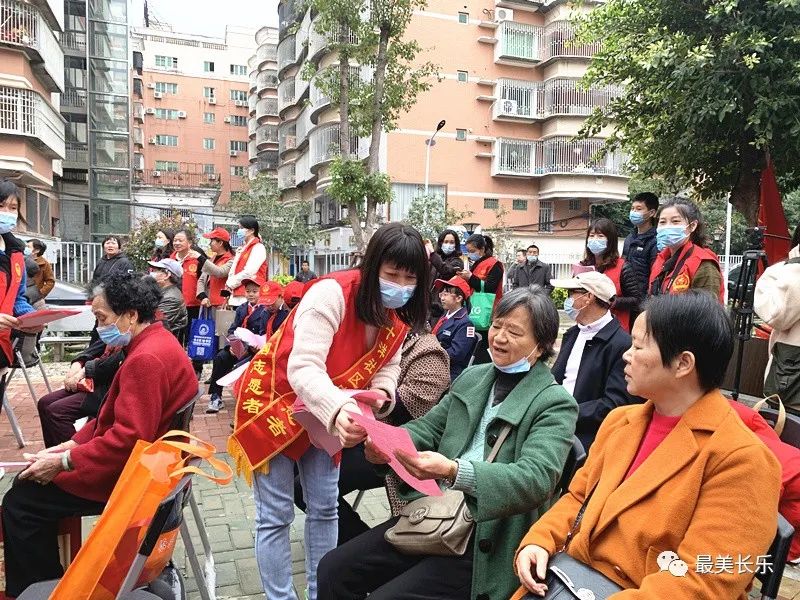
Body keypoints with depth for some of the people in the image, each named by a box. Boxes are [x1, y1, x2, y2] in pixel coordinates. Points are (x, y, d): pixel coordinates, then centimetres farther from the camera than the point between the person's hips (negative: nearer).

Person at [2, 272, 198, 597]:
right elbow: (117, 414, 14)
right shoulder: (157, 342, 8)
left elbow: (128, 437, -29)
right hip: (139, 460, 11)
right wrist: (73, 443, 6)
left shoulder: (146, 358, -26)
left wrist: (64, 462, -19)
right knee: (27, 481, 18)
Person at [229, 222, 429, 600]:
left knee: (324, 508, 13)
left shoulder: (398, 315, -7)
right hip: (274, 403, -6)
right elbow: (303, 369, -38)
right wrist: (338, 409, -55)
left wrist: (382, 393, -23)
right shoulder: (332, 293, -31)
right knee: (276, 515, 2)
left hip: (326, 412, 7)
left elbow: (387, 365, 0)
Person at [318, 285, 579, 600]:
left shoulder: (555, 403, -8)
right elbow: (428, 427, 13)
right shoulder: (472, 378, 11)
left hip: (486, 540, -6)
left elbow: (536, 479, -20)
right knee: (333, 570, -2)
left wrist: (454, 471, -35)